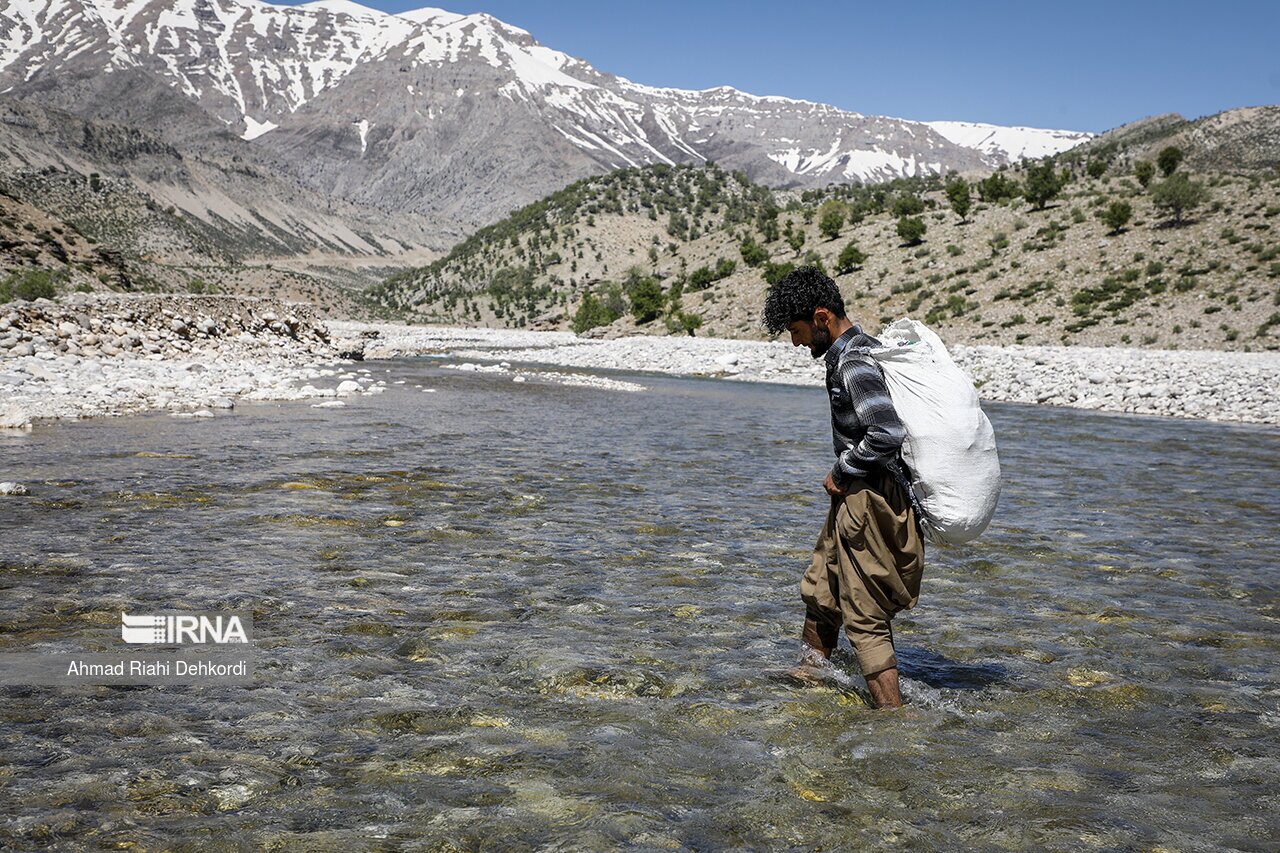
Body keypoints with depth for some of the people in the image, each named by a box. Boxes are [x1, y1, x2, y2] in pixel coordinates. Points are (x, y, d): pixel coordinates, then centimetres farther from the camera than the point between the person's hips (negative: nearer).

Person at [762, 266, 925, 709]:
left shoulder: (853, 365, -21)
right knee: (820, 590, 24)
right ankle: (809, 674, 40)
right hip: (857, 499, 11)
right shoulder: (864, 348, 10)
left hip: (868, 501, -11)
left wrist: (841, 472, -18)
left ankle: (892, 711, 5)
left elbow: (888, 434, -32)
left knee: (865, 617, -3)